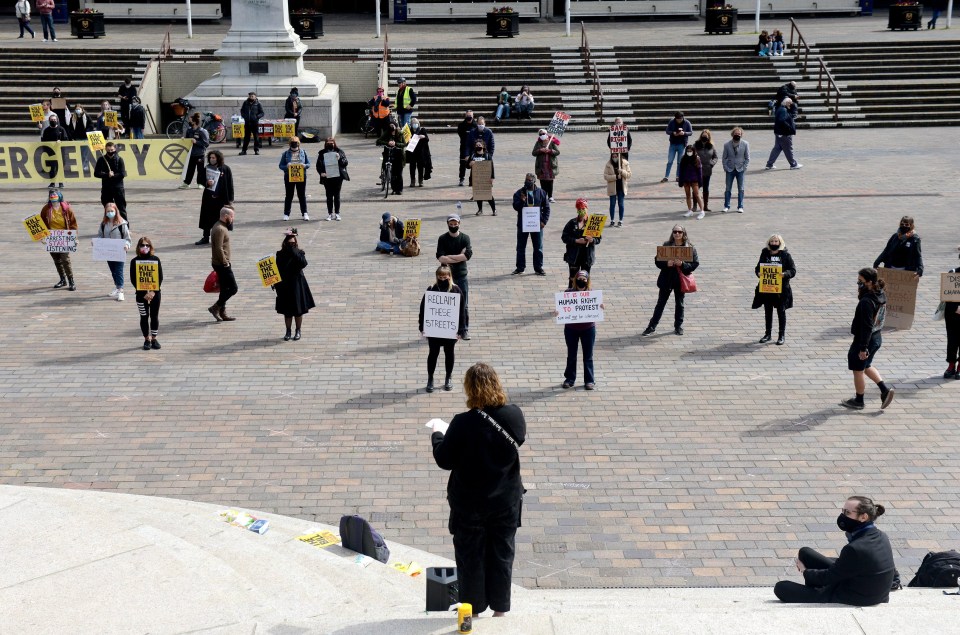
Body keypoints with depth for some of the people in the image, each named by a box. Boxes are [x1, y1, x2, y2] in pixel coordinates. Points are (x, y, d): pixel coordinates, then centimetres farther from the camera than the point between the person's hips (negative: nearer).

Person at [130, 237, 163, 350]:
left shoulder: (155, 259, -1)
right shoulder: (135, 261, -3)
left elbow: (160, 277, -2)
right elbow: (133, 280, -5)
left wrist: (153, 291, -13)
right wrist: (144, 293, -12)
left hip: (155, 293, 1)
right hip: (141, 294, -1)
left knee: (154, 316, 7)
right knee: (144, 317, 6)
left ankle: (154, 339, 17)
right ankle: (147, 339, 15)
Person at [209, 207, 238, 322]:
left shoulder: (221, 227, 14)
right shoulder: (220, 229, -19)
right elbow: (219, 248, -25)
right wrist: (225, 262, -20)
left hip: (221, 263, 11)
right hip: (222, 264, -11)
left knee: (225, 289, 14)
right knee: (233, 288, -8)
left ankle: (222, 313, 19)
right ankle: (215, 308, -4)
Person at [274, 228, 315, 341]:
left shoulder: (299, 253, -5)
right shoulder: (280, 254, 0)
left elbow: (303, 264, -24)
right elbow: (277, 270, 3)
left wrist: (295, 252, -24)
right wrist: (276, 285, -2)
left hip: (297, 285, -1)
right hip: (285, 286, 1)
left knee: (298, 311, 6)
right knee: (287, 311, 8)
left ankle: (298, 331, 19)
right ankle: (288, 331, 20)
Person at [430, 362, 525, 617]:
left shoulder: (463, 424, -25)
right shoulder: (515, 416, -14)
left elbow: (444, 460, -15)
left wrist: (437, 436, 5)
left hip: (469, 503, -3)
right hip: (506, 501, 3)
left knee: (470, 556, 16)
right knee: (502, 553, 19)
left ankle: (473, 607, 29)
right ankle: (500, 607, 31)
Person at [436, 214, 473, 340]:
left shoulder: (465, 238, 1)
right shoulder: (442, 239, -2)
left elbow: (468, 255, -15)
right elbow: (440, 258, -15)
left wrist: (449, 257, -13)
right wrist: (459, 257, -16)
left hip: (461, 276, 0)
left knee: (464, 305, 3)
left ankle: (465, 330, 10)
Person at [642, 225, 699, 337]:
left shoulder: (690, 247, -4)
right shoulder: (666, 245, -2)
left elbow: (695, 263, -6)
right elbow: (657, 261, -2)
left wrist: (682, 264, -21)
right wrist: (666, 264, -21)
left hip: (681, 280, 0)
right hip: (666, 280, 0)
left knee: (679, 304, 12)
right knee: (661, 303, 5)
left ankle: (678, 326, 26)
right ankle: (652, 326, 10)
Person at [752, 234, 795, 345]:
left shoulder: (785, 255, -4)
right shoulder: (765, 254, 4)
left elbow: (793, 270, -4)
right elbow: (758, 267, 10)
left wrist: (785, 274, -23)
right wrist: (758, 273, -12)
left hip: (781, 288, -3)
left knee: (781, 311, 4)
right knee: (768, 311, 11)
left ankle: (782, 335, 13)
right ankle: (767, 334, 23)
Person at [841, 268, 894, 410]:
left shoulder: (866, 302, -28)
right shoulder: (880, 296, -1)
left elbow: (867, 327, -27)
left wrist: (863, 348, -23)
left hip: (866, 340, -9)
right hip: (877, 338, 9)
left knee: (858, 370, 11)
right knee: (866, 366, 29)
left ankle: (858, 401, 27)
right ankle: (885, 390, 22)